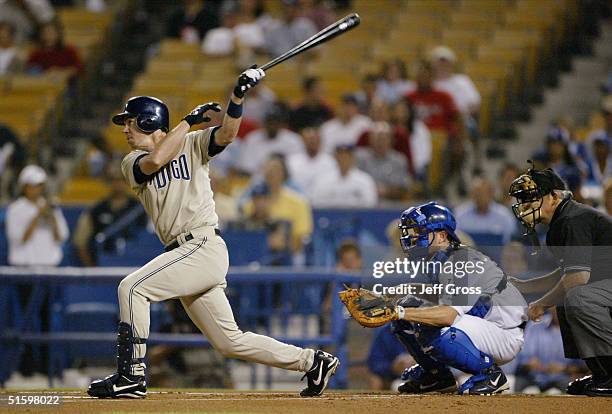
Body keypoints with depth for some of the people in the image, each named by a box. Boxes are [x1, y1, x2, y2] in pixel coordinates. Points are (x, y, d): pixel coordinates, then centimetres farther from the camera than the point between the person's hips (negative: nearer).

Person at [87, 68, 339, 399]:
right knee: (230, 341, 7)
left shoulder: (191, 144, 5)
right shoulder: (133, 162, 16)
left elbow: (225, 135, -13)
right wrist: (189, 120, -5)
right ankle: (313, 361, 16)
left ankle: (132, 375, -18)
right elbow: (155, 160, -6)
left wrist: (237, 98, -27)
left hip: (205, 245, -7)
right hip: (182, 254, 7)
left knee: (133, 287, -20)